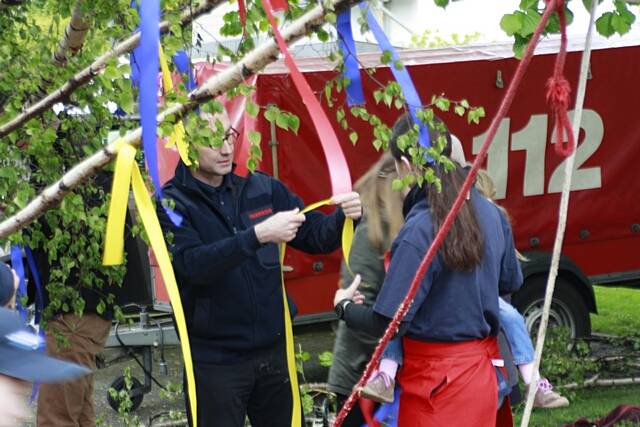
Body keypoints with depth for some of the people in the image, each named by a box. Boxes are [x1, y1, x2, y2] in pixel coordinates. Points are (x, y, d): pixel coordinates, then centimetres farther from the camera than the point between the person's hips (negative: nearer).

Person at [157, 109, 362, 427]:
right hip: (215, 361, -4)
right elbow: (192, 264, -24)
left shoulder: (262, 189, 5)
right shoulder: (172, 204, -8)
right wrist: (258, 235, -33)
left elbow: (316, 238, 10)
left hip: (273, 353, 4)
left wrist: (343, 217, -11)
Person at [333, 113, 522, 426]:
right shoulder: (490, 213, -1)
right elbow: (510, 282, 15)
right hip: (482, 371, 7)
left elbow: (389, 322, -20)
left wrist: (344, 306, -2)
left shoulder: (418, 232, -23)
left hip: (435, 380, -7)